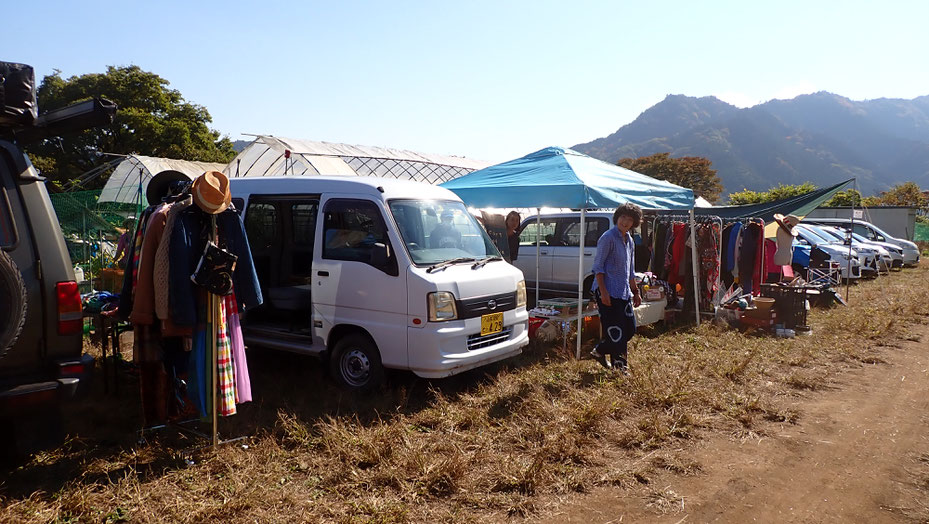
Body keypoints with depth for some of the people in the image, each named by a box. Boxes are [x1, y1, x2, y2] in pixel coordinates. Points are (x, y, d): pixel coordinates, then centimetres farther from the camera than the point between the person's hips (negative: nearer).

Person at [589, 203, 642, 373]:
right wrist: (603, 291, -21)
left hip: (624, 293, 9)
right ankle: (620, 365, 8)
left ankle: (599, 351, 25)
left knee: (630, 329, 12)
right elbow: (598, 267, -15)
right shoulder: (608, 238, -11)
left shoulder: (629, 241, 15)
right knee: (616, 331, -5)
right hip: (608, 292, -9)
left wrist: (635, 291, 24)